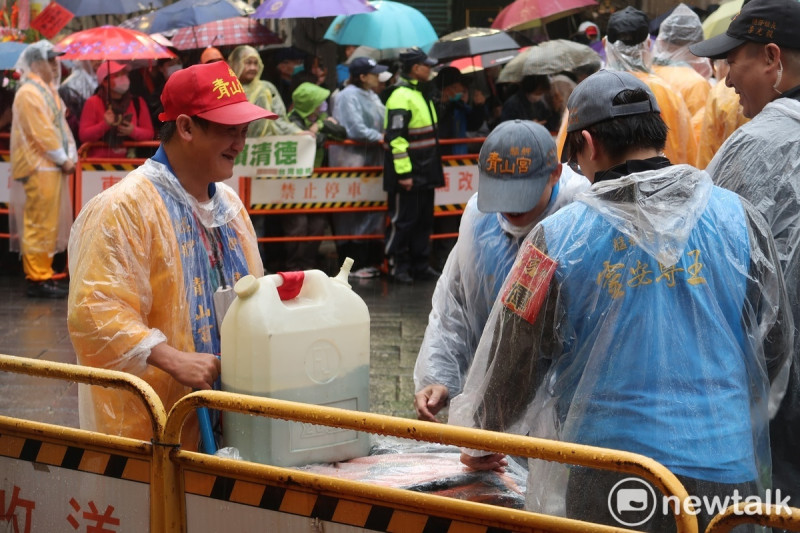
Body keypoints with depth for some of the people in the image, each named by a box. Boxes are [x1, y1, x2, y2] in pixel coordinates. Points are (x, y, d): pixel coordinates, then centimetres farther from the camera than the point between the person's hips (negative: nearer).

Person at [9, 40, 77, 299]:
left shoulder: (49, 91, 17)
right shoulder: (29, 93, -13)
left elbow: (61, 125, 17)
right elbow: (42, 133, -18)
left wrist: (71, 155, 5)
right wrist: (63, 159, -12)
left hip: (53, 167, 9)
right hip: (39, 168, -9)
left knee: (49, 223, 12)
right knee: (39, 222, -7)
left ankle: (44, 275, 17)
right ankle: (37, 279, -4)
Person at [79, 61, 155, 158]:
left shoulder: (138, 102, 10)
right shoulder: (93, 102, 4)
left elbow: (149, 134, 9)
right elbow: (84, 136, -2)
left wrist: (133, 131, -10)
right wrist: (105, 124, -15)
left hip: (129, 160, 2)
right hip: (100, 160, -2)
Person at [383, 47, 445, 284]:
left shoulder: (420, 93, 16)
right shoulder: (401, 97, -17)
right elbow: (396, 138, -22)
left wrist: (435, 168, 24)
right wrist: (403, 173, -24)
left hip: (424, 172, 10)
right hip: (407, 173, -10)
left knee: (424, 219, 13)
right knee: (403, 219, -2)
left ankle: (420, 265, 21)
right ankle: (397, 265, 7)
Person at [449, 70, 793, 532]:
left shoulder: (558, 237, -5)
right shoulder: (739, 217, -1)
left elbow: (512, 368, 3)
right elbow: (776, 344, 9)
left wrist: (480, 442, 22)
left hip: (607, 481, -1)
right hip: (728, 473, 2)